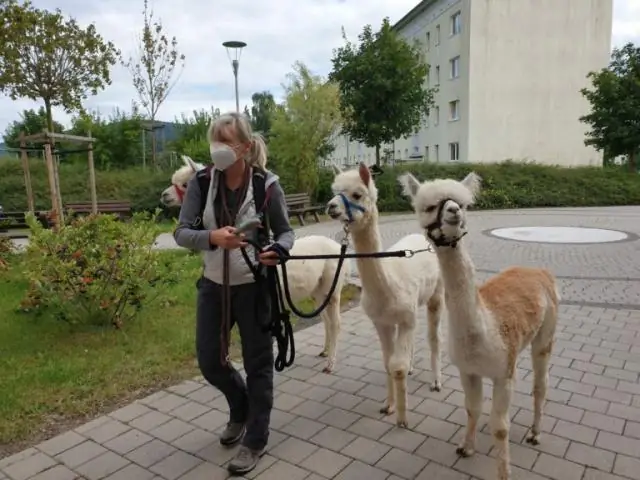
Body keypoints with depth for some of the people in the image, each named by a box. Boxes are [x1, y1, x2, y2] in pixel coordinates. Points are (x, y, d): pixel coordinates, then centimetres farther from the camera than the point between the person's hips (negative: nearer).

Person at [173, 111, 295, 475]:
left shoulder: (267, 183, -12)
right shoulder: (201, 182, -6)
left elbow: (286, 231, -4)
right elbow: (181, 233, -11)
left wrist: (278, 250, -27)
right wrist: (212, 236, -32)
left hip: (254, 287, -3)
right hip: (213, 286, 4)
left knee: (258, 364, 8)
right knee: (209, 362, 14)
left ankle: (255, 441, 30)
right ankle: (241, 408, 46)